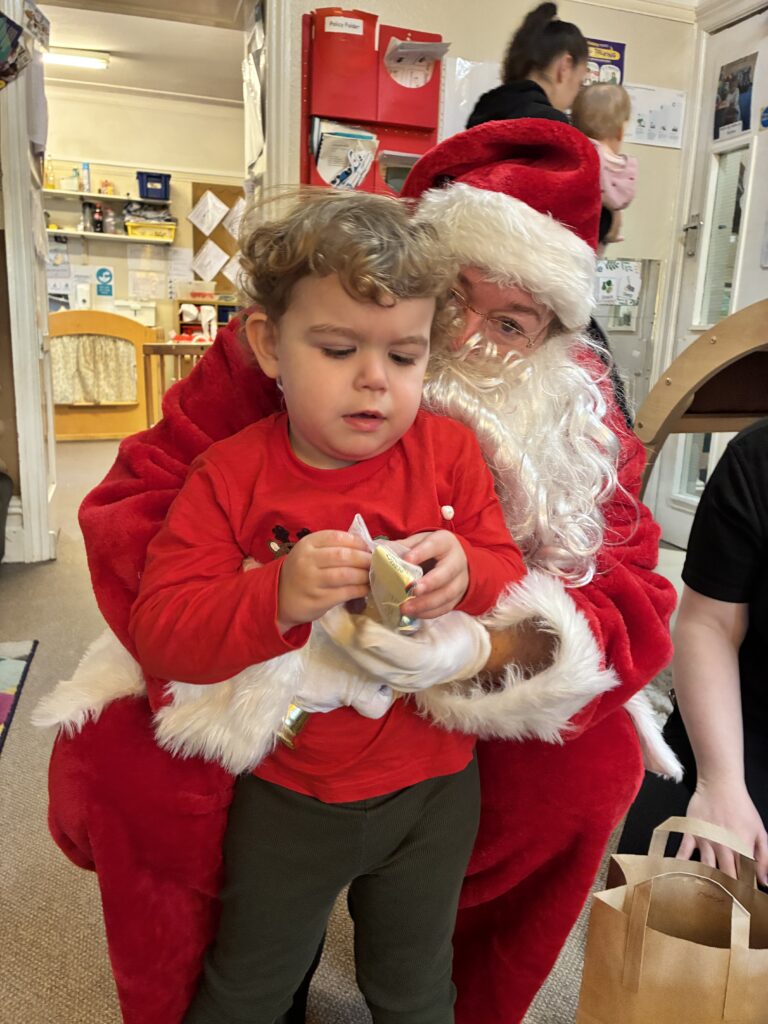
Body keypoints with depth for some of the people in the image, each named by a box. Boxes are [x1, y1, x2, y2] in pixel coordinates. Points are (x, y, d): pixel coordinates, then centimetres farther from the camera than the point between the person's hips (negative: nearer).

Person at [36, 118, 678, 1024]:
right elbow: (139, 500, -19)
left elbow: (633, 595, -14)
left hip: (457, 711, 2)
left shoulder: (577, 415, -9)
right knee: (116, 763, -24)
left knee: (602, 762, -19)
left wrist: (497, 642, -36)